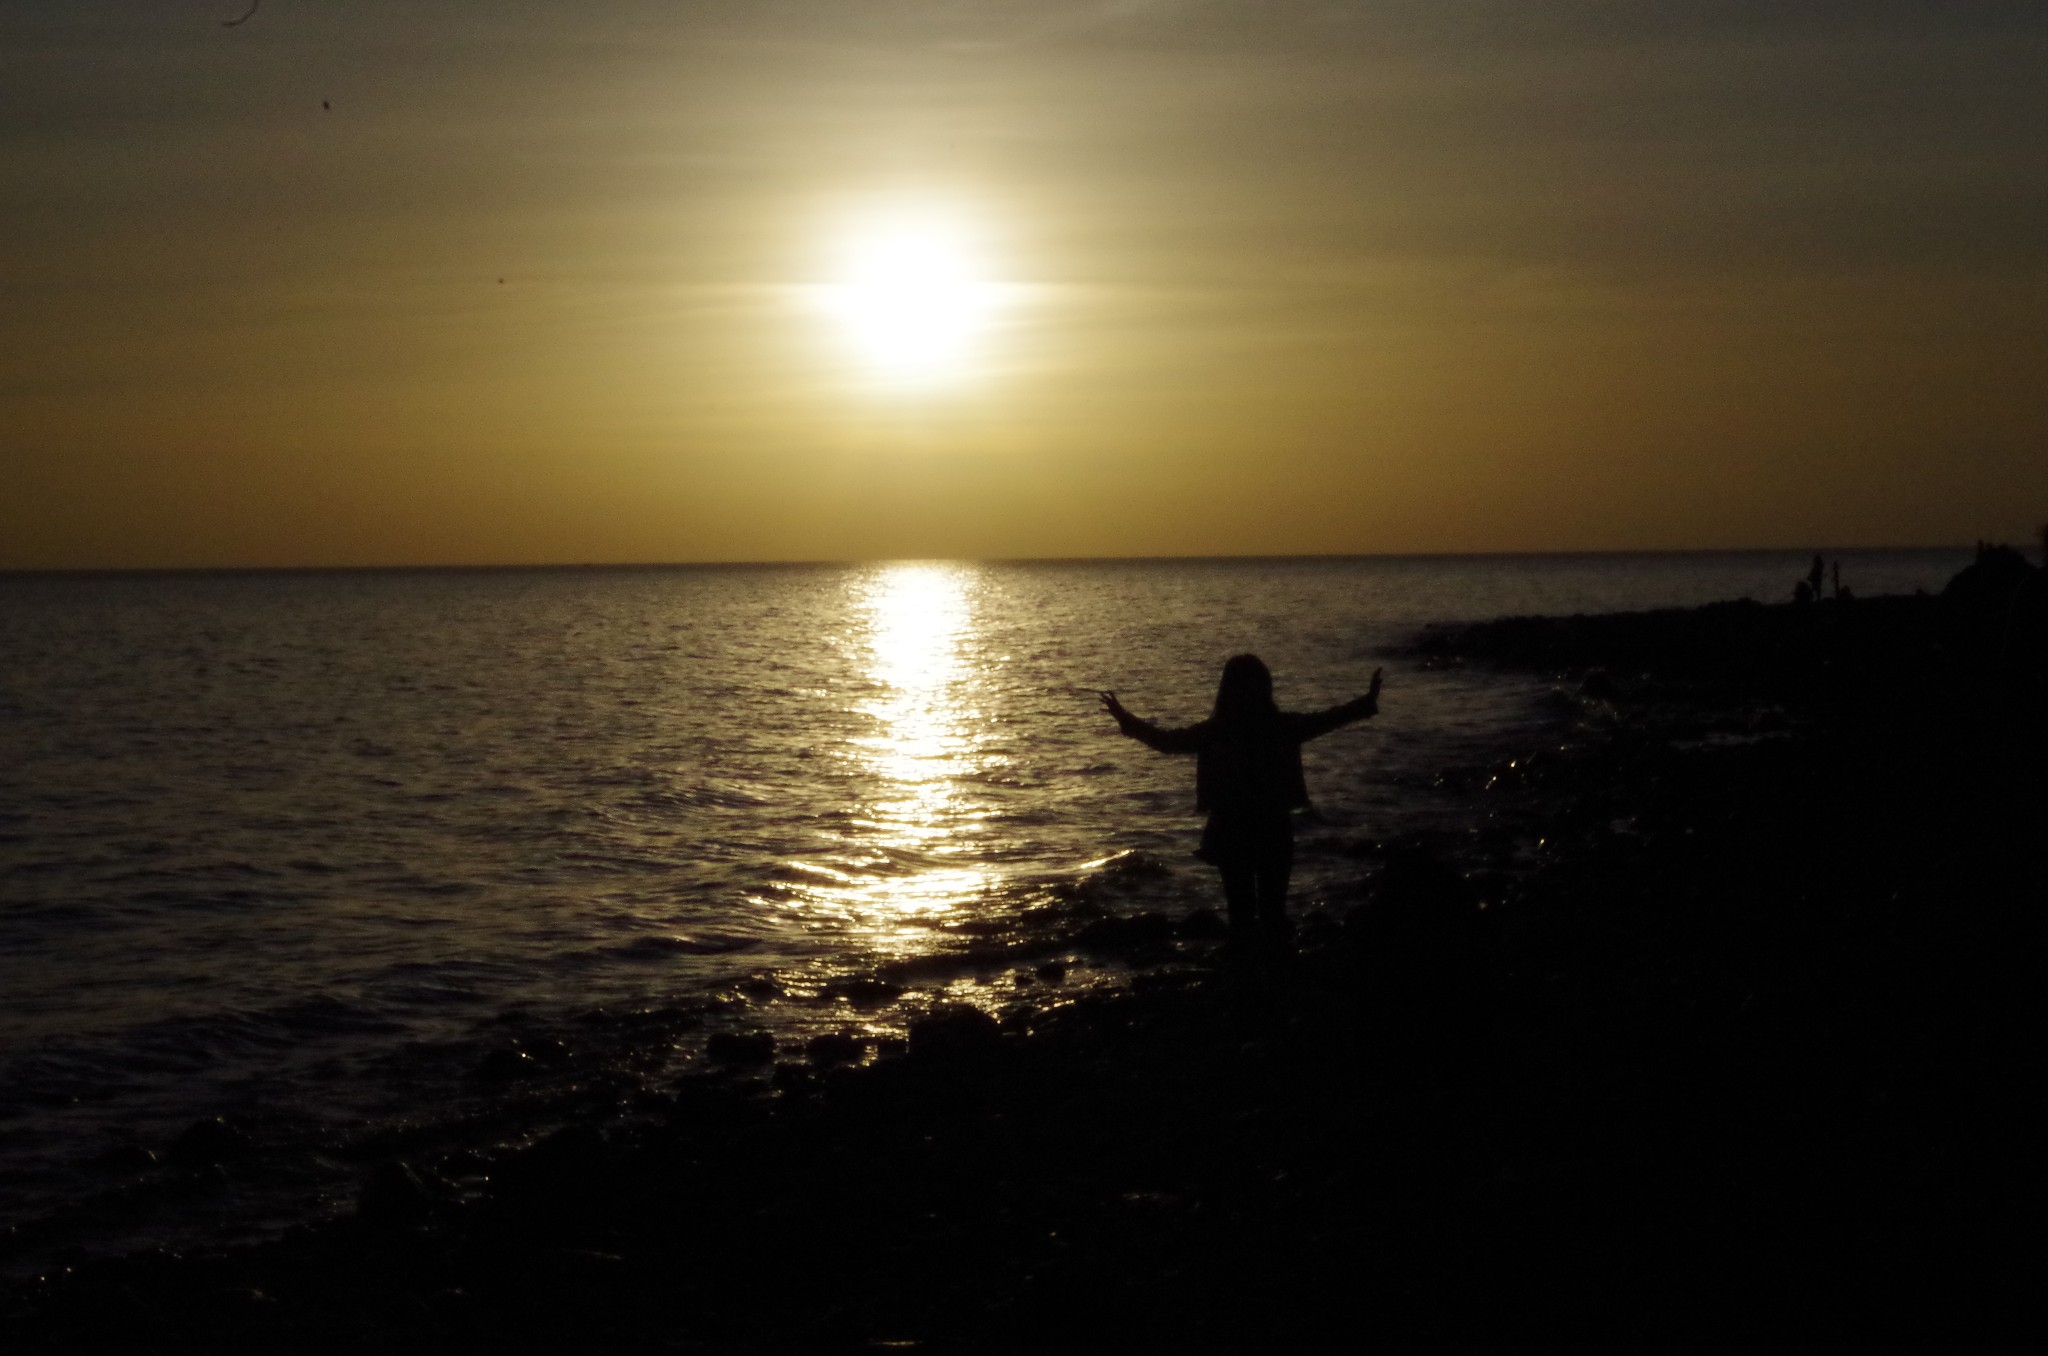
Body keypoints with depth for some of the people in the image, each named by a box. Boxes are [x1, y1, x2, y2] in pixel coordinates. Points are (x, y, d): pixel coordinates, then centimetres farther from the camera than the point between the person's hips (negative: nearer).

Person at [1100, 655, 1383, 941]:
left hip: (1230, 831, -1)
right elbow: (1327, 719, 4)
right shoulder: (1282, 726, -8)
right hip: (1275, 830, 1)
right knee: (1273, 908, 10)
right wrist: (1369, 702, 17)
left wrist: (1124, 719, 9)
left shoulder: (1214, 731, -11)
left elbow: (1166, 740, -1)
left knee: (1240, 907, 8)